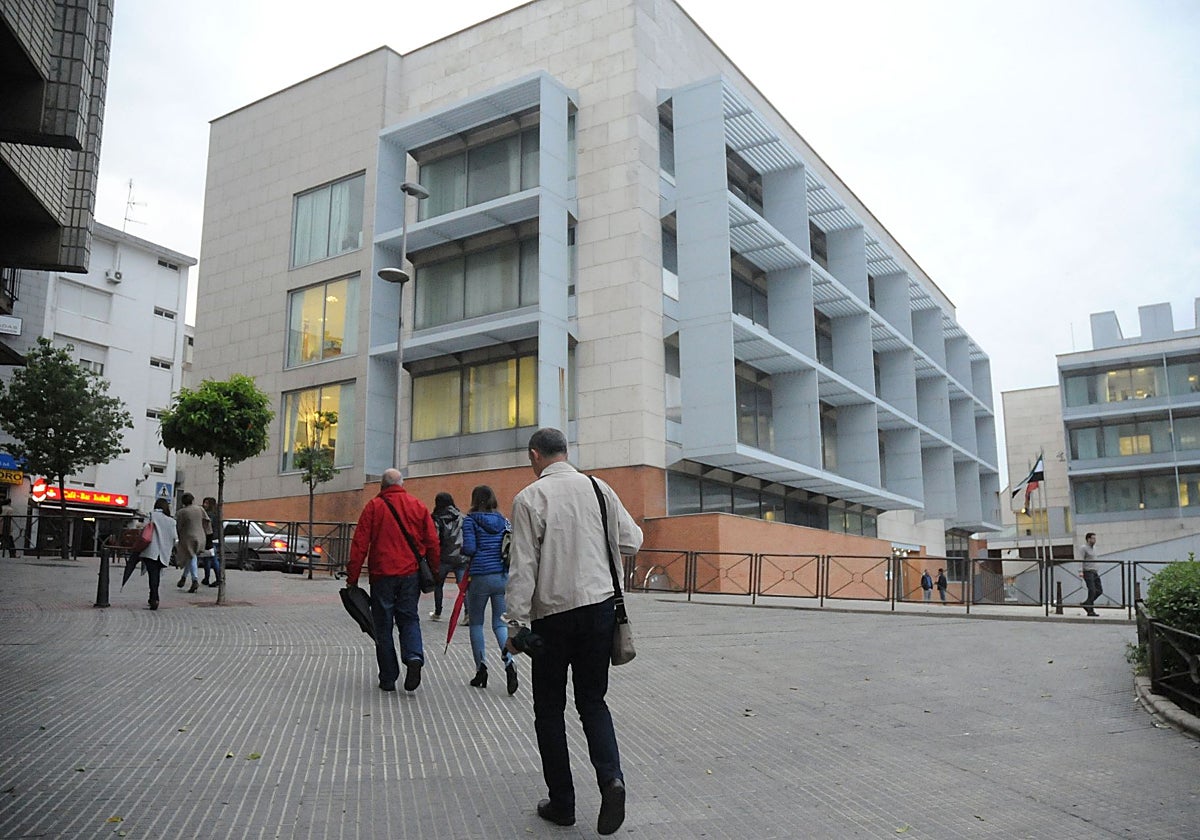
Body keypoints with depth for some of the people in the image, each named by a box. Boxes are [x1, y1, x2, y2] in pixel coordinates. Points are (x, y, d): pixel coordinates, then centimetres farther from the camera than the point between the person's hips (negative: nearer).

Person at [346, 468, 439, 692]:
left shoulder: (374, 506, -1)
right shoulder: (418, 506, 7)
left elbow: (359, 545, -4)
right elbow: (433, 543, 7)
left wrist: (352, 578, 0)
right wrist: (433, 573, 15)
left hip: (382, 575, -2)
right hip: (411, 574, 2)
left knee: (383, 625, 8)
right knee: (409, 618, 13)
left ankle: (388, 678, 10)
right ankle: (414, 657, -13)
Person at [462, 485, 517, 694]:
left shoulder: (471, 520, -3)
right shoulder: (504, 521, 9)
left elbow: (469, 548, -12)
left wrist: (460, 550, 9)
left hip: (480, 577, -3)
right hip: (503, 577, 3)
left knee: (476, 623, 13)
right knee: (500, 623, 7)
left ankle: (481, 669, 14)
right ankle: (509, 662, -15)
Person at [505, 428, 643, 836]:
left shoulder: (530, 498, -9)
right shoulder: (599, 489, 3)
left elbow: (523, 567, -12)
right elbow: (632, 541, 7)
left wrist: (517, 624, -6)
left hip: (552, 614, -3)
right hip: (599, 606, 4)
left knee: (550, 709, 11)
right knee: (593, 701, 15)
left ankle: (562, 803, 18)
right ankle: (611, 777, -6)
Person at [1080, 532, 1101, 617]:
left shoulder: (1093, 547, 18)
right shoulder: (1083, 548, -7)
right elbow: (1080, 560, -15)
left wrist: (1098, 570, 22)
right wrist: (1080, 571, -24)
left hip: (1095, 572, 8)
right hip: (1087, 572, -8)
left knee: (1099, 591, 4)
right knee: (1092, 591, -11)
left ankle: (1085, 604, 16)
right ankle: (1090, 611, -6)